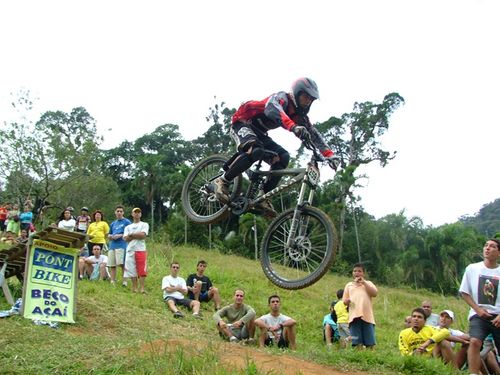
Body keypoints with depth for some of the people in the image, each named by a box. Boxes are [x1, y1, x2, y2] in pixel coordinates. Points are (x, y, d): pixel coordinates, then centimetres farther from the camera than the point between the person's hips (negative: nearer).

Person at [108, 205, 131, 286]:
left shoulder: (127, 222, 5)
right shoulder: (113, 224, 23)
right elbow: (109, 235, 27)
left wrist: (120, 235, -11)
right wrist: (111, 236, 4)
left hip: (122, 245, -6)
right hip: (112, 246, 6)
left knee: (121, 264, -14)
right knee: (112, 265, 4)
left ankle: (124, 281, -6)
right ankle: (112, 282, 10)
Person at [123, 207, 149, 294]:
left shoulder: (144, 225, 9)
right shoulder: (128, 227, 18)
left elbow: (143, 235, -9)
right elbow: (126, 238, 1)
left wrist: (131, 235, -2)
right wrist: (137, 235, -6)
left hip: (141, 250, -3)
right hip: (130, 250, 3)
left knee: (142, 270, -9)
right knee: (132, 270, 2)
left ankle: (142, 289, -11)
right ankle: (134, 288, 9)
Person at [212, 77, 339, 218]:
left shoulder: (299, 116, 4)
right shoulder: (281, 97, -20)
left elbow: (314, 134, 0)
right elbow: (272, 108, -44)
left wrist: (329, 154, -15)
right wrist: (293, 127, -61)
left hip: (259, 133, 8)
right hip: (242, 123, -8)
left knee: (283, 157, -13)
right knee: (255, 150, -38)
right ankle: (222, 181, -26)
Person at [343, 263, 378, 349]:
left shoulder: (368, 283, 15)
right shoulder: (349, 285, 19)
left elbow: (374, 293, -4)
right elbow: (344, 301, 18)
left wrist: (363, 282, -5)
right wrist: (347, 301, -6)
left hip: (367, 316, -1)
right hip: (354, 316, 1)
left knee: (370, 343, -3)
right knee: (358, 342, -4)